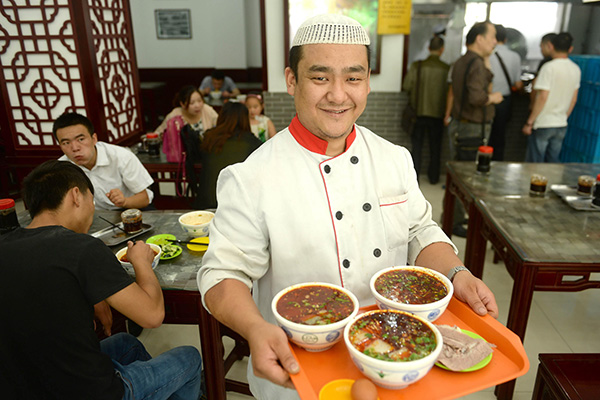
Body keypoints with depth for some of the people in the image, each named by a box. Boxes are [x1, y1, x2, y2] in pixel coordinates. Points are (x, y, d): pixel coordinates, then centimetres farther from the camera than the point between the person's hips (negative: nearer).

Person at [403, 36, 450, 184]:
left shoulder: (417, 66, -8)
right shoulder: (446, 69, -8)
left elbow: (407, 85, -9)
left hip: (418, 112, 0)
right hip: (437, 113, 0)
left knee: (416, 146, 9)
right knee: (435, 147, 15)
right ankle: (433, 177, 26)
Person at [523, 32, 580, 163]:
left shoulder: (549, 67, -13)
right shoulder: (576, 70, 8)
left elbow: (542, 97, -18)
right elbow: (573, 99, 14)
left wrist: (529, 122, -13)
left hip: (542, 124, -6)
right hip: (561, 125, 6)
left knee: (534, 164, 1)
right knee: (553, 163, 15)